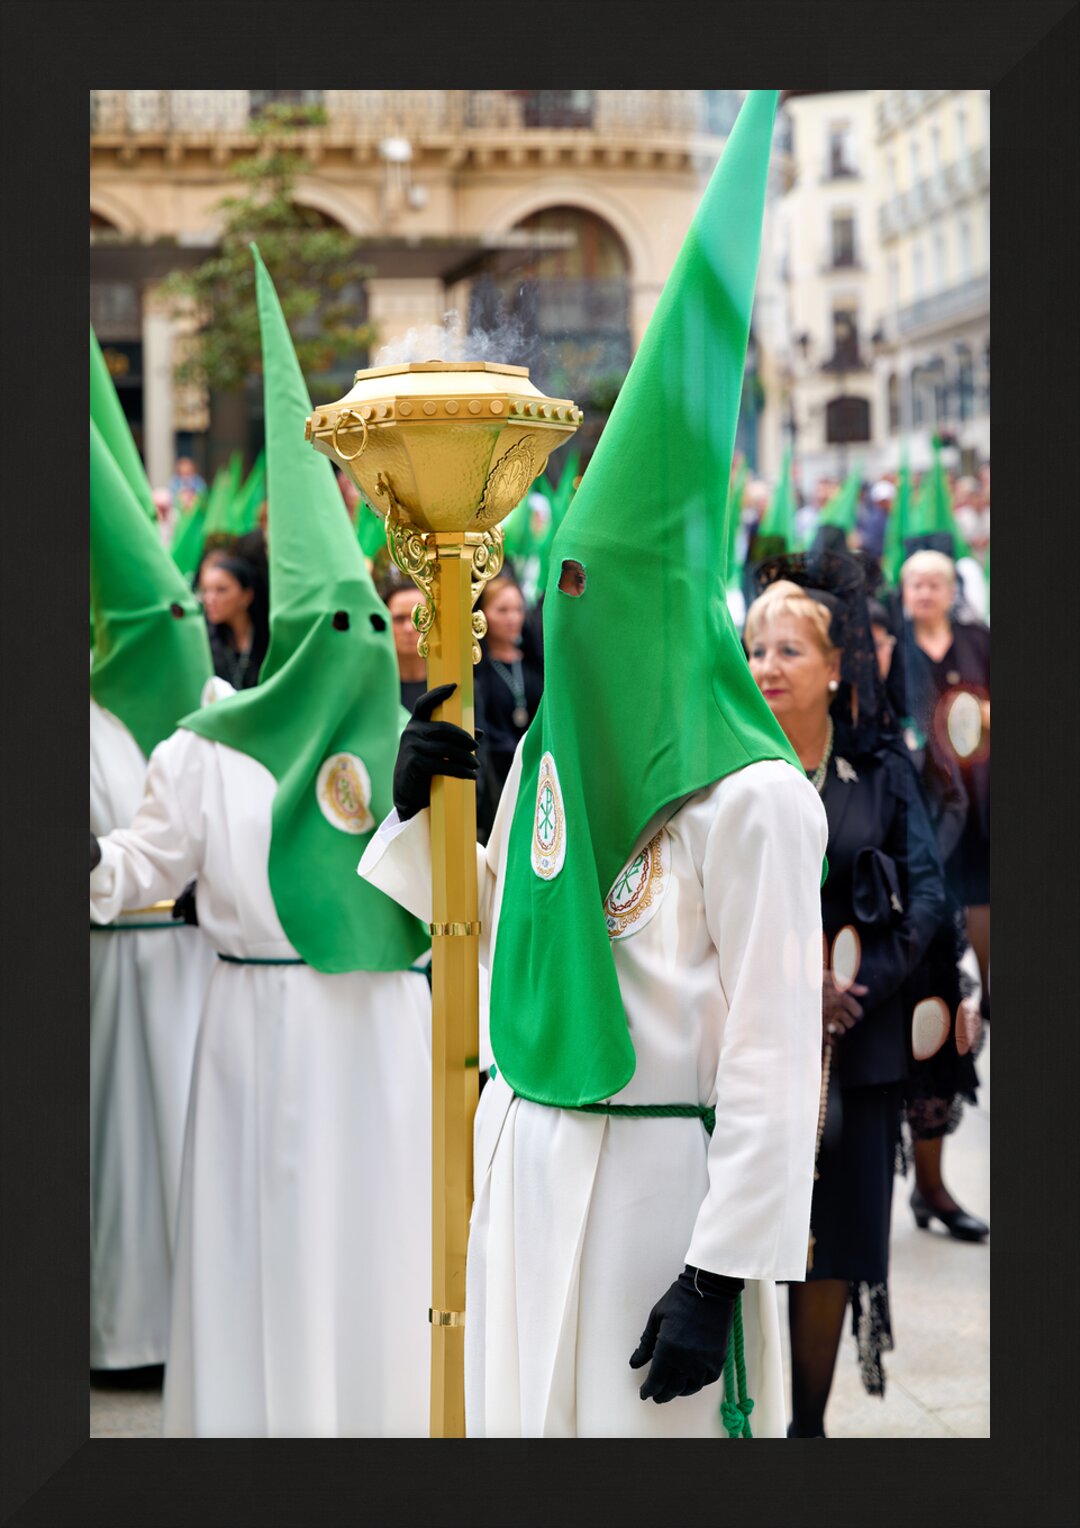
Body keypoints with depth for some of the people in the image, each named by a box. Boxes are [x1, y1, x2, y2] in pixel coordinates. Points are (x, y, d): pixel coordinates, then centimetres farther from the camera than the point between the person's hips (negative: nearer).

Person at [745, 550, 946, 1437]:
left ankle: (810, 1419, 19)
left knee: (835, 1236, 7)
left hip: (855, 1042, 2)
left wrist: (858, 966, -13)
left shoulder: (880, 768, 4)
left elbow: (927, 891, 0)